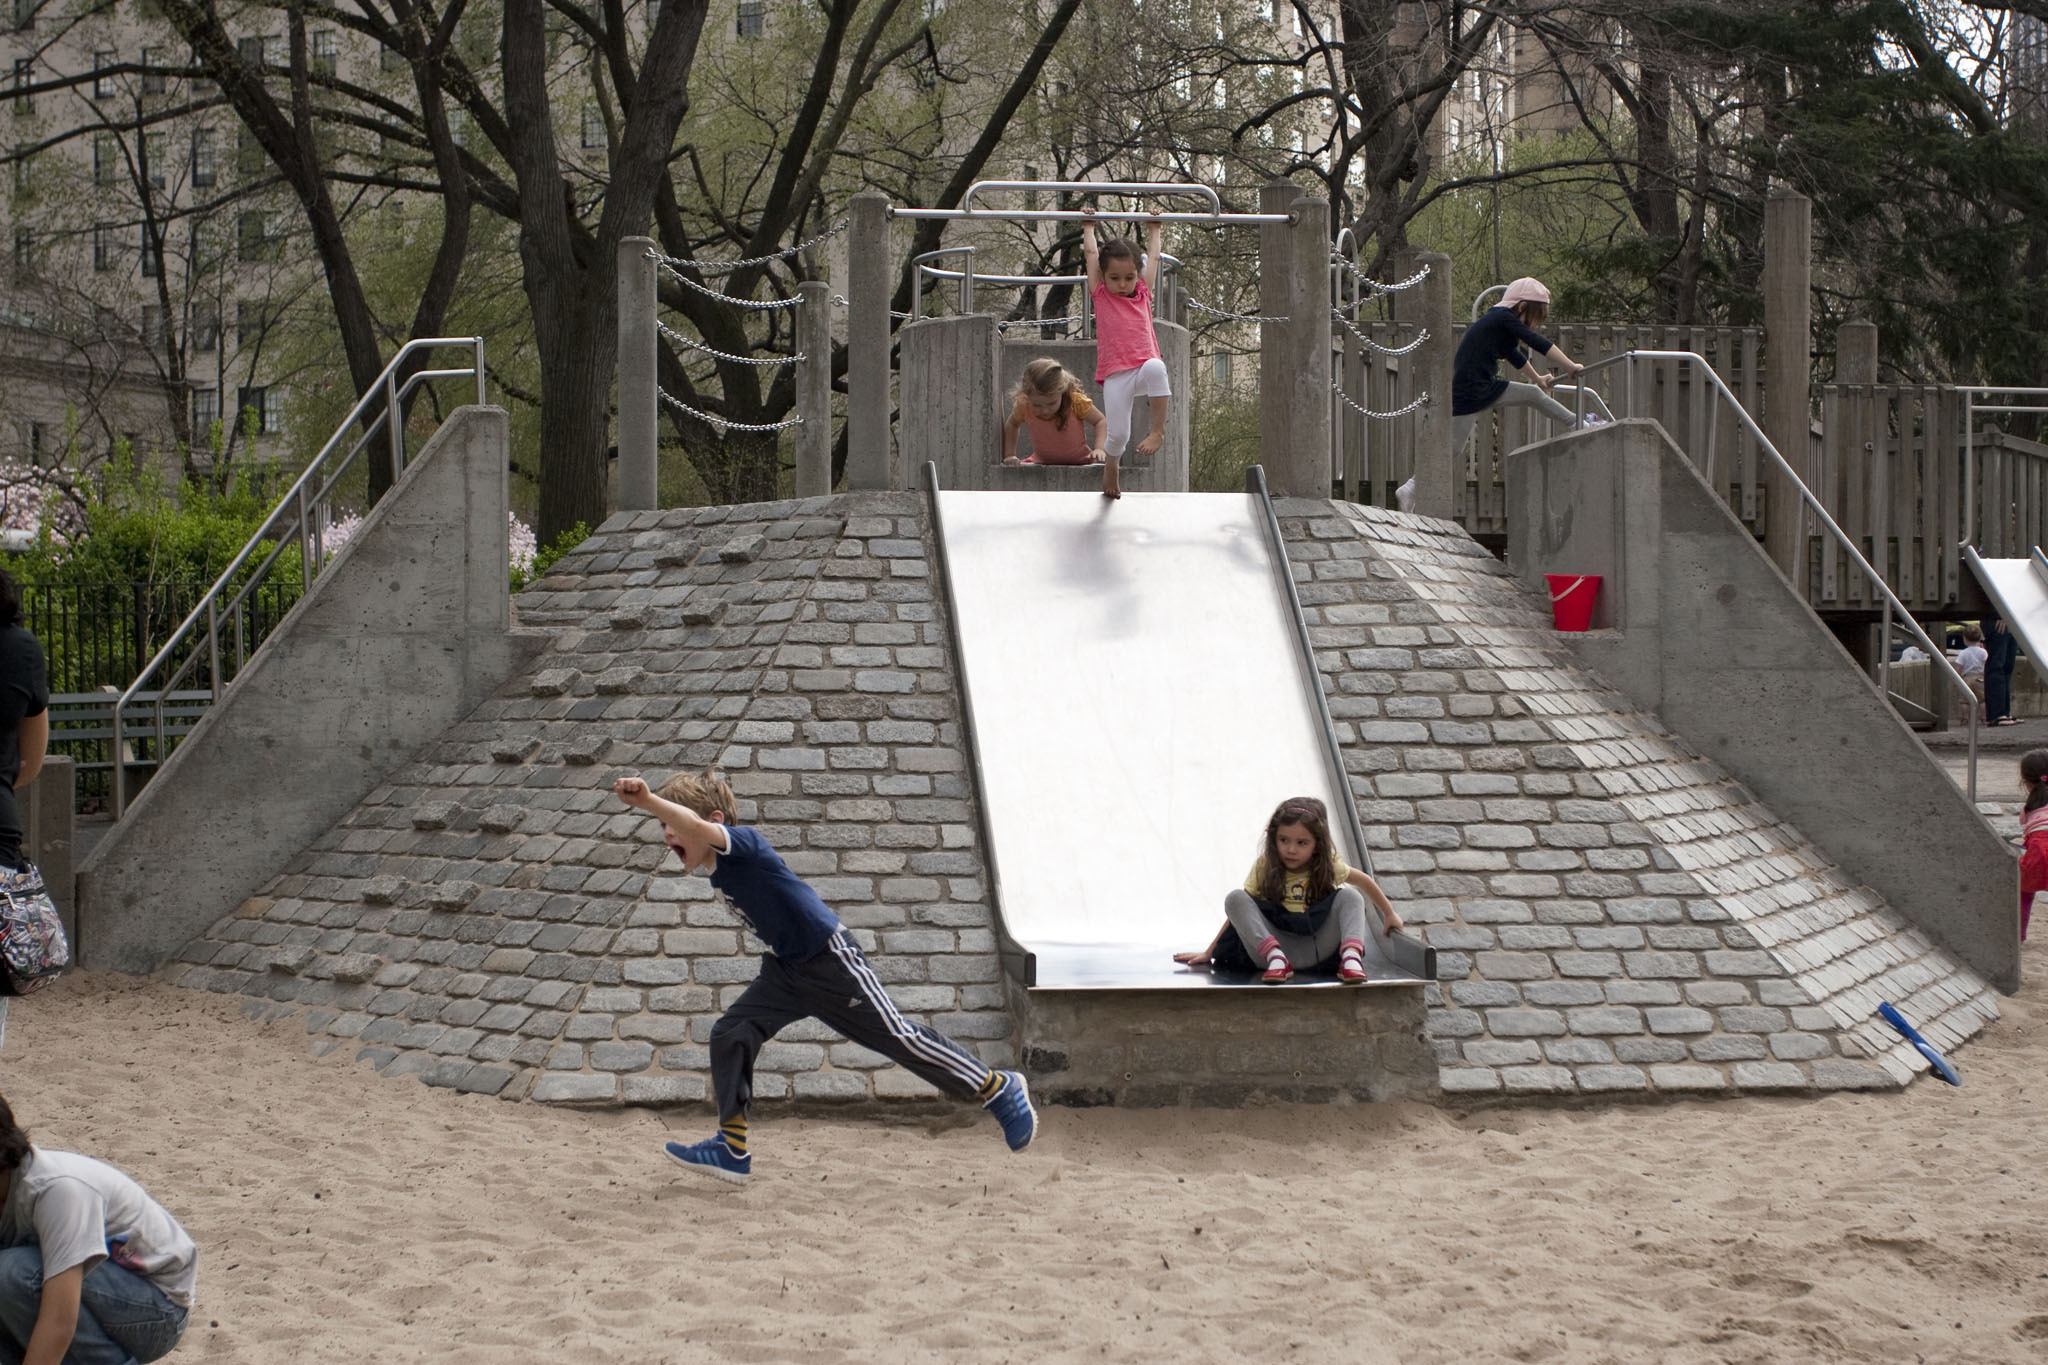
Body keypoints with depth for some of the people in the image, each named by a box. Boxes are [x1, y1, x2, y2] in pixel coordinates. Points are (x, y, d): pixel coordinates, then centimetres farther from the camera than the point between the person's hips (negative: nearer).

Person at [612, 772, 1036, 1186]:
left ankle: (999, 1089, 15)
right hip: (784, 969, 9)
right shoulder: (720, 873, 5)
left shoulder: (743, 842, -23)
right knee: (730, 1034, 0)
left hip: (832, 962, -9)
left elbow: (697, 827, -45)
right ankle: (732, 1150, 7)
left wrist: (648, 801, -57)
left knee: (895, 1036, -1)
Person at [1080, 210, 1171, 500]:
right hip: (1115, 374, -1)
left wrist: (1154, 230, 37)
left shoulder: (1143, 293, 15)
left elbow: (1152, 258, 26)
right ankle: (1110, 471, 25)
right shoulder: (1100, 295, 10)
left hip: (1145, 365, 1)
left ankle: (1159, 429, -25)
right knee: (1118, 433, -7)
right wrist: (1088, 228, 28)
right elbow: (1091, 253, 16)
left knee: (1156, 368, -37)